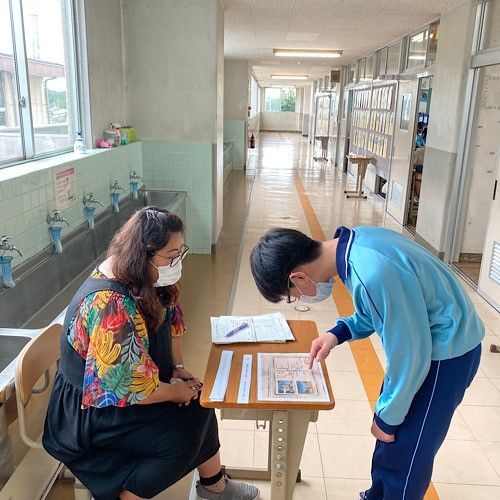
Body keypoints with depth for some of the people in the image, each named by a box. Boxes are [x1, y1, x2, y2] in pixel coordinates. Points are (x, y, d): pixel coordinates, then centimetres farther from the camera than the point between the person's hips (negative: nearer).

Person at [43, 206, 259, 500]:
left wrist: (178, 368, -1)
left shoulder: (145, 280, -8)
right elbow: (128, 388, -31)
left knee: (199, 405, 2)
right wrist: (177, 392, -15)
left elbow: (171, 317, 9)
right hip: (92, 411, -8)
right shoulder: (110, 307, -35)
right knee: (183, 435, -17)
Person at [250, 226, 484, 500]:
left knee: (404, 453, 8)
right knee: (387, 432, 22)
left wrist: (387, 418, -9)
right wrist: (338, 333, -3)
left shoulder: (372, 275, -36)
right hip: (423, 337, 9)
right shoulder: (352, 241, -8)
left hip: (447, 353, -8)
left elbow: (410, 356, -25)